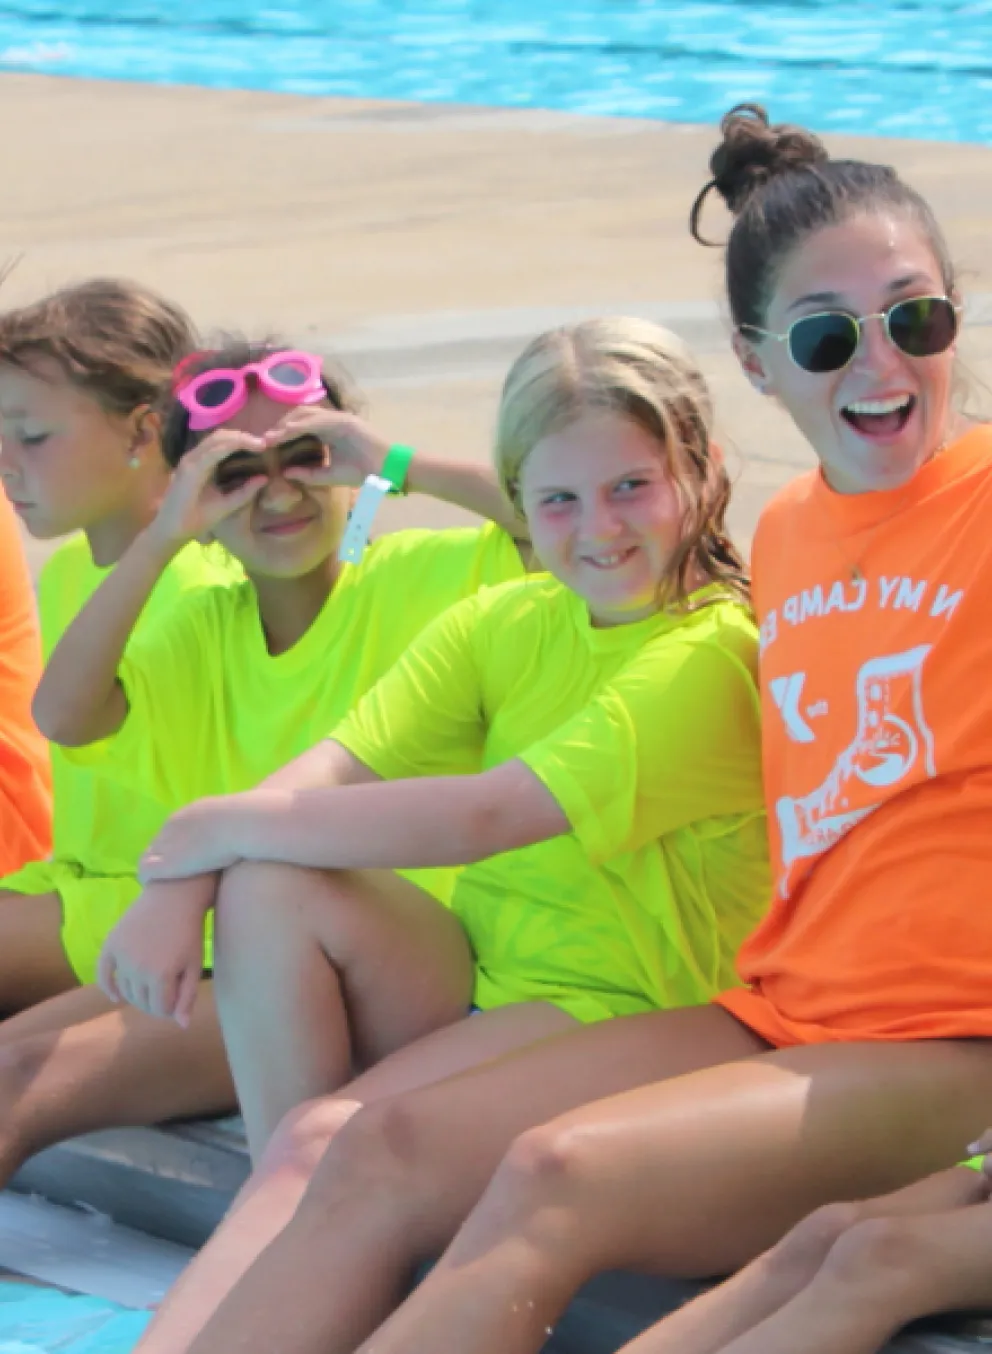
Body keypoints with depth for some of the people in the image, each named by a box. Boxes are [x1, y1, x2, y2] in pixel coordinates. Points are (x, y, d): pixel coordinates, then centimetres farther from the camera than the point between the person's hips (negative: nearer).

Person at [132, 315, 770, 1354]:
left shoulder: (712, 655, -15)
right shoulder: (504, 624, 9)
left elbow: (484, 815, -22)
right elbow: (341, 767, -2)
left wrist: (230, 825, -16)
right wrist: (180, 882, -22)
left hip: (630, 1015, -7)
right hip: (478, 977, 7)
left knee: (335, 1141, -28)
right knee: (269, 884, -16)